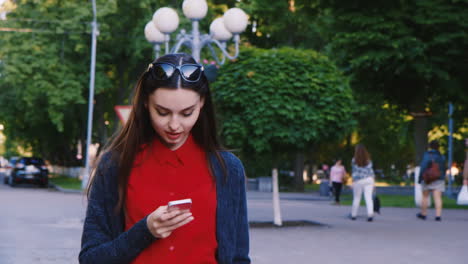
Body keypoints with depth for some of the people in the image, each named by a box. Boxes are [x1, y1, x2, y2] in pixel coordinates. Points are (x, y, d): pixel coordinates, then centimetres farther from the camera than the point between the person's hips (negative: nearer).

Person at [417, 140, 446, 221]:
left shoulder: (426, 155, -8)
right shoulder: (441, 157, 5)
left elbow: (423, 167, -12)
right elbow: (444, 169, 11)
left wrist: (420, 178, -7)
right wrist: (442, 178, 22)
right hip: (439, 180, 3)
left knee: (425, 196, 11)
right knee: (438, 197, -4)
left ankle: (423, 213, 20)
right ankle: (438, 215, -14)